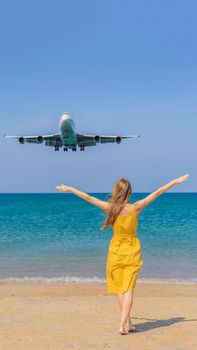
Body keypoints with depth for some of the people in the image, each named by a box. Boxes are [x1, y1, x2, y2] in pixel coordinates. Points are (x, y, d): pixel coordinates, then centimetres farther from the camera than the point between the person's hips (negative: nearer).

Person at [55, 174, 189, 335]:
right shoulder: (136, 208, -12)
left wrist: (69, 188, 10)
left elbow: (87, 197, -2)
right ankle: (123, 324, -8)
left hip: (116, 250, 1)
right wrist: (176, 181, 2)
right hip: (132, 250, -1)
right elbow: (157, 193, -5)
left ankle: (128, 323, 21)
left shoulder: (110, 208, -10)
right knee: (128, 289, 2)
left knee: (120, 288, 14)